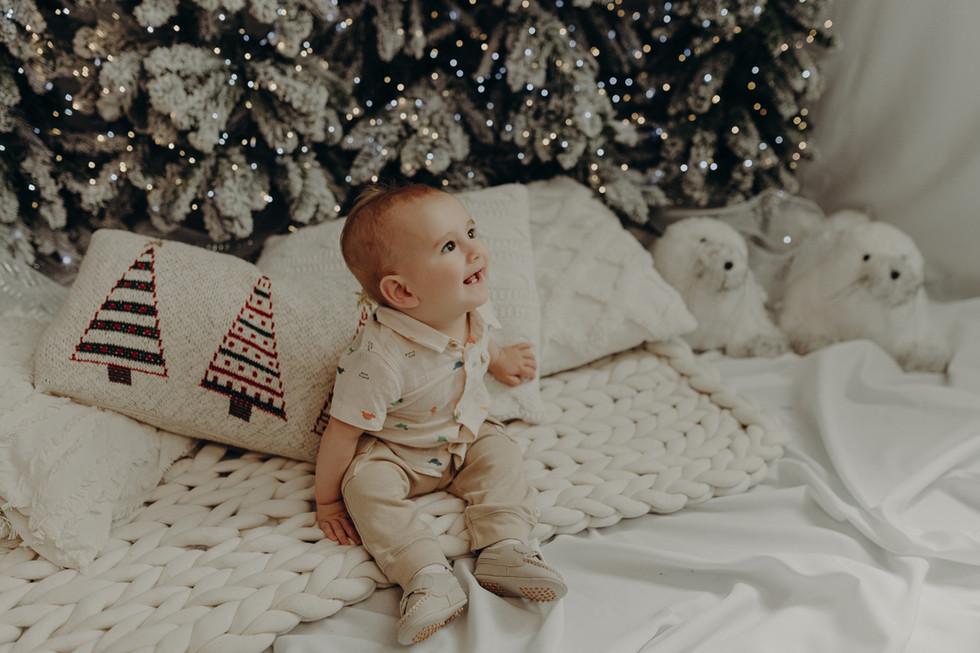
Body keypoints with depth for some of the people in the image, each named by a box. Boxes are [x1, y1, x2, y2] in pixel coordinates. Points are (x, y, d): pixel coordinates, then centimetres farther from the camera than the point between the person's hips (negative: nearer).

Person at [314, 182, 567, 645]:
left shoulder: (472, 309, -17)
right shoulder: (377, 359, -38)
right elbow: (342, 434, -26)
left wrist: (500, 361, 27)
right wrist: (327, 501, -15)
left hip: (468, 435, 5)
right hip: (395, 453, -5)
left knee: (501, 454, -17)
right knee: (367, 484, -29)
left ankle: (504, 550, -17)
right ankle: (429, 577, -34)